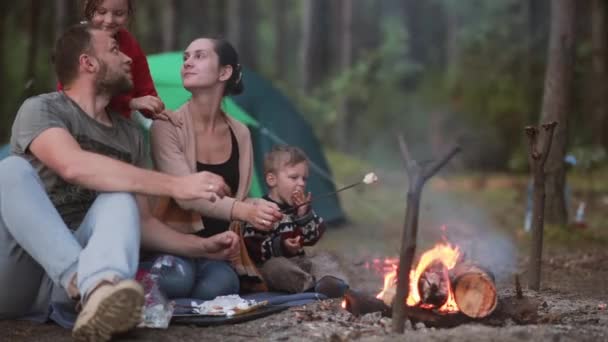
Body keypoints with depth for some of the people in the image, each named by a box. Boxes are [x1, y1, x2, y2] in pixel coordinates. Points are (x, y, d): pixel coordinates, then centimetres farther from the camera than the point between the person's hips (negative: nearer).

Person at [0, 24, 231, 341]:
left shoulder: (129, 134, 15)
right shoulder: (41, 109, -3)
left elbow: (141, 220, 19)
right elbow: (74, 166, -24)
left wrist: (199, 246, 2)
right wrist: (176, 186, -27)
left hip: (64, 285, 4)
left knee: (120, 198, -22)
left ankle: (102, 298, -54)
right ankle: (92, 284, -46)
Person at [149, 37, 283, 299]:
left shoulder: (240, 134, 6)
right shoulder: (167, 127, -9)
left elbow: (239, 198, 10)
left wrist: (257, 208, -16)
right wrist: (242, 211, -37)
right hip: (174, 243, -2)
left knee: (216, 288, -32)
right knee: (177, 280, -35)